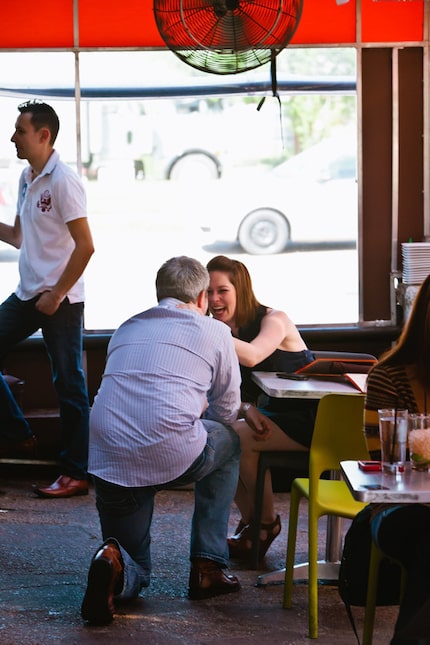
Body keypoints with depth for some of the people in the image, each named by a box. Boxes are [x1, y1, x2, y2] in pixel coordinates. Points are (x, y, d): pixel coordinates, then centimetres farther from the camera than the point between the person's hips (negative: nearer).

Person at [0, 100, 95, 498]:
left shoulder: (62, 181, -15)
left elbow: (85, 246, -18)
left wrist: (56, 295, -16)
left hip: (60, 301, -8)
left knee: (69, 386, -1)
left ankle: (76, 474, 6)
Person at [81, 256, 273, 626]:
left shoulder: (126, 329, 24)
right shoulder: (213, 332, 10)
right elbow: (227, 413, 17)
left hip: (107, 461, 4)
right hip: (171, 456, -4)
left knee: (136, 573, 23)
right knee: (228, 443, 32)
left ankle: (113, 565, -16)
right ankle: (208, 567, 23)